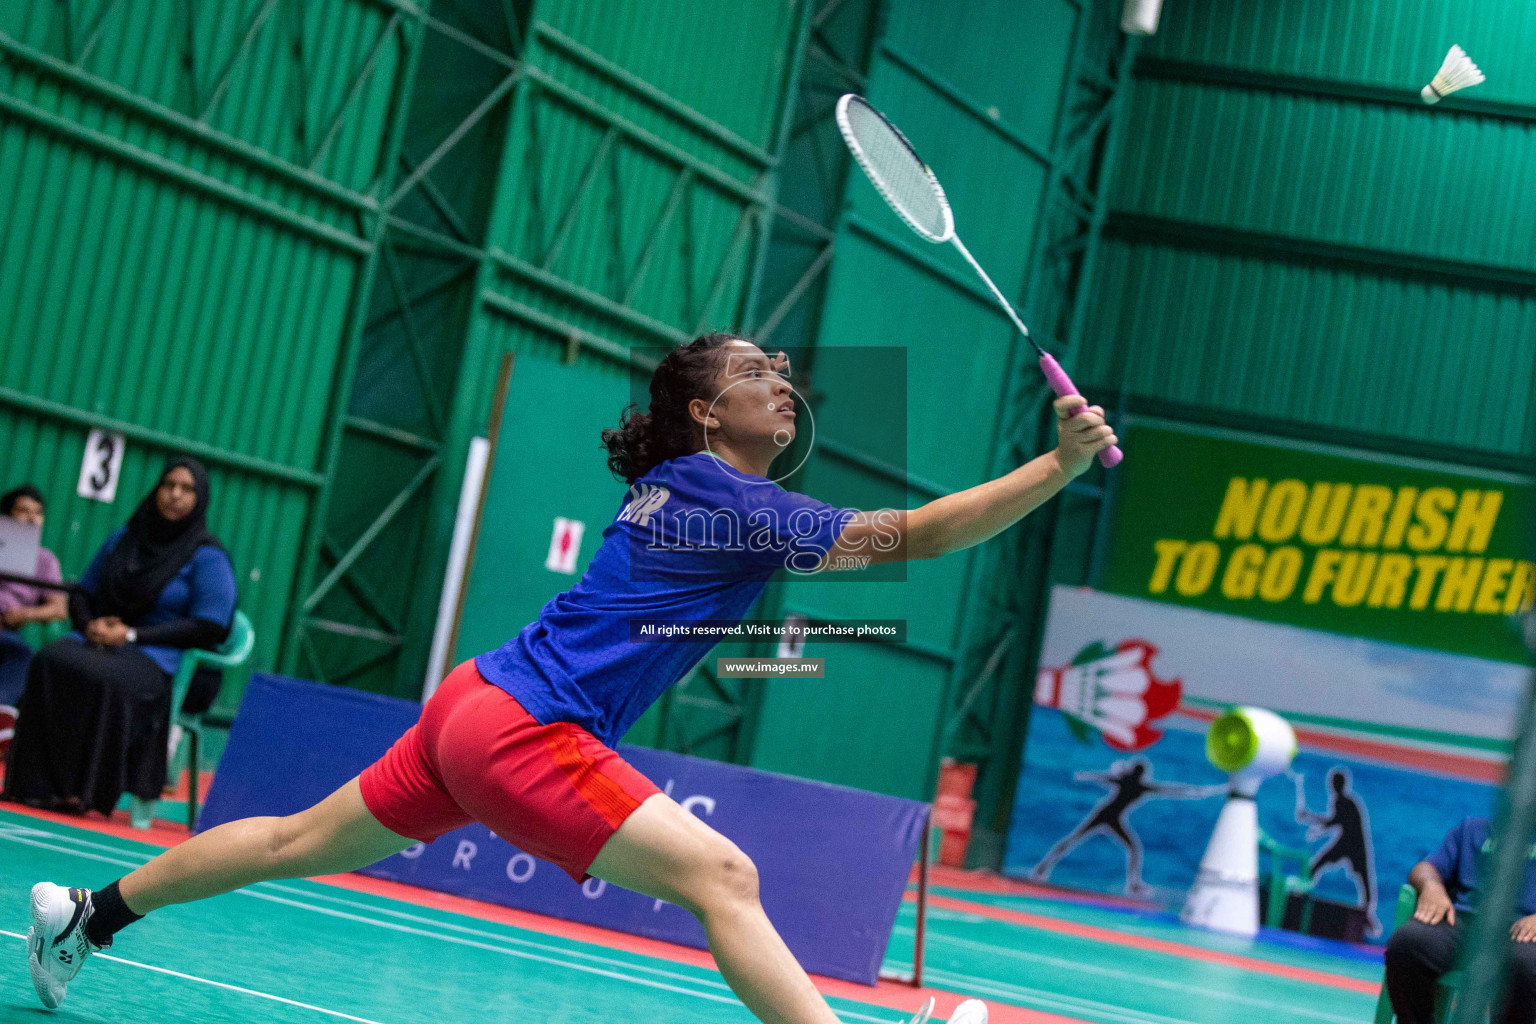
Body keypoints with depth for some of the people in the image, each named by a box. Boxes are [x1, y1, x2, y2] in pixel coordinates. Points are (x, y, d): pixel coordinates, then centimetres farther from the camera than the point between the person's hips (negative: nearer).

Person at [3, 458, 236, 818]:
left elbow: (209, 628, -9)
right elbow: (81, 593, 22)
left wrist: (132, 634, -14)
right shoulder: (121, 540, 17)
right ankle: (38, 783, -30)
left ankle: (82, 789, -31)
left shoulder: (208, 557, -1)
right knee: (50, 662, -29)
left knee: (103, 678, -38)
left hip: (159, 657, -5)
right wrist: (90, 624, -4)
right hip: (102, 640, 5)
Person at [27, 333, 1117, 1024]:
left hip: (477, 709, 10)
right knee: (722, 876, -19)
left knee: (301, 843, 21)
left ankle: (89, 914, 33)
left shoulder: (681, 484, 12)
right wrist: (1062, 463, -25)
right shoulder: (734, 506, -14)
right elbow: (913, 534, -22)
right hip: (524, 733, -10)